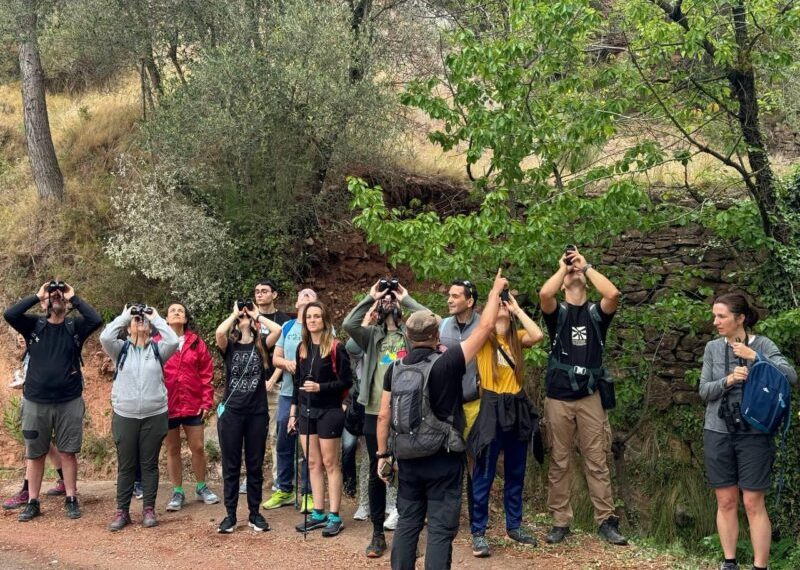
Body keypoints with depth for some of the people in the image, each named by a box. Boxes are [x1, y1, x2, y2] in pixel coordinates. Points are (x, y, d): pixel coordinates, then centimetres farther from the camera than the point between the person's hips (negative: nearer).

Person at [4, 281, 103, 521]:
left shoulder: (75, 326, 2)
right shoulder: (34, 325, 3)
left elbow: (97, 319, -16)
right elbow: (9, 314, -13)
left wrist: (74, 298, -8)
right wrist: (36, 296, -7)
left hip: (70, 402, -1)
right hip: (35, 402, 1)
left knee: (68, 453, 5)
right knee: (35, 454, 8)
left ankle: (71, 499, 15)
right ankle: (32, 502, 17)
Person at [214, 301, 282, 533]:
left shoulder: (260, 346, 6)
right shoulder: (229, 347, 3)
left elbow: (277, 329, -11)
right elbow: (219, 332, -19)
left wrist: (257, 315, 2)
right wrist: (234, 313, -3)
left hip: (257, 413, 1)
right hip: (231, 412, -1)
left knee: (255, 465, 8)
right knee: (231, 466, 5)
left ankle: (254, 514, 17)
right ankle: (230, 515, 13)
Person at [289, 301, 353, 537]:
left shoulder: (336, 348, -10)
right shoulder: (302, 348, 9)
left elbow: (346, 382, -11)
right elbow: (298, 382, 14)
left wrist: (320, 387, -22)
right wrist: (293, 412, 13)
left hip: (329, 412, -6)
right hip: (306, 411, 6)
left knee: (330, 464, 0)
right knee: (313, 464, 9)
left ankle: (334, 517, 5)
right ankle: (318, 514, 17)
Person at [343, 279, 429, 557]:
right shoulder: (371, 335, 9)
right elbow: (348, 324, -9)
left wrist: (406, 298, -2)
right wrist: (370, 297, -3)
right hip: (375, 413, 2)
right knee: (376, 475, 8)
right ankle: (378, 534, 18)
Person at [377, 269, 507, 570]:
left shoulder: (395, 369, 0)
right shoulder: (447, 363, -13)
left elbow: (383, 416, 2)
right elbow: (485, 327, -8)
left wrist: (382, 455, 12)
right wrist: (496, 289, 5)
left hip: (408, 459, 4)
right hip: (443, 460, -4)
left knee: (407, 524, 15)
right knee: (440, 529, 0)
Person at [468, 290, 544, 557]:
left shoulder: (517, 337, 9)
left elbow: (538, 335, -12)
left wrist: (517, 309, -4)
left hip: (517, 408, 5)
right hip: (492, 408, -5)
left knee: (516, 473, 14)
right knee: (484, 474, -1)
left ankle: (514, 525, 27)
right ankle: (478, 532, 5)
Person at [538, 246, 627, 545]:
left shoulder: (597, 312, 6)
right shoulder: (558, 313, 4)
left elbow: (613, 294, -15)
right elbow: (544, 293, -18)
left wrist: (586, 266, -6)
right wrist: (563, 267, -3)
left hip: (590, 398, 0)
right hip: (558, 398, 0)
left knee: (597, 461, 2)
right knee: (559, 462, 5)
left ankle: (606, 521, 8)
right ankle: (561, 521, 12)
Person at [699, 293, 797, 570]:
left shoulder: (762, 344, -3)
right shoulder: (713, 348, 4)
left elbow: (791, 376, -15)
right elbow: (704, 391, 0)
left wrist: (754, 356, -21)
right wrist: (728, 380, -19)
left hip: (754, 435, -3)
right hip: (718, 433, 3)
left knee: (754, 504, -2)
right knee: (726, 501, 8)